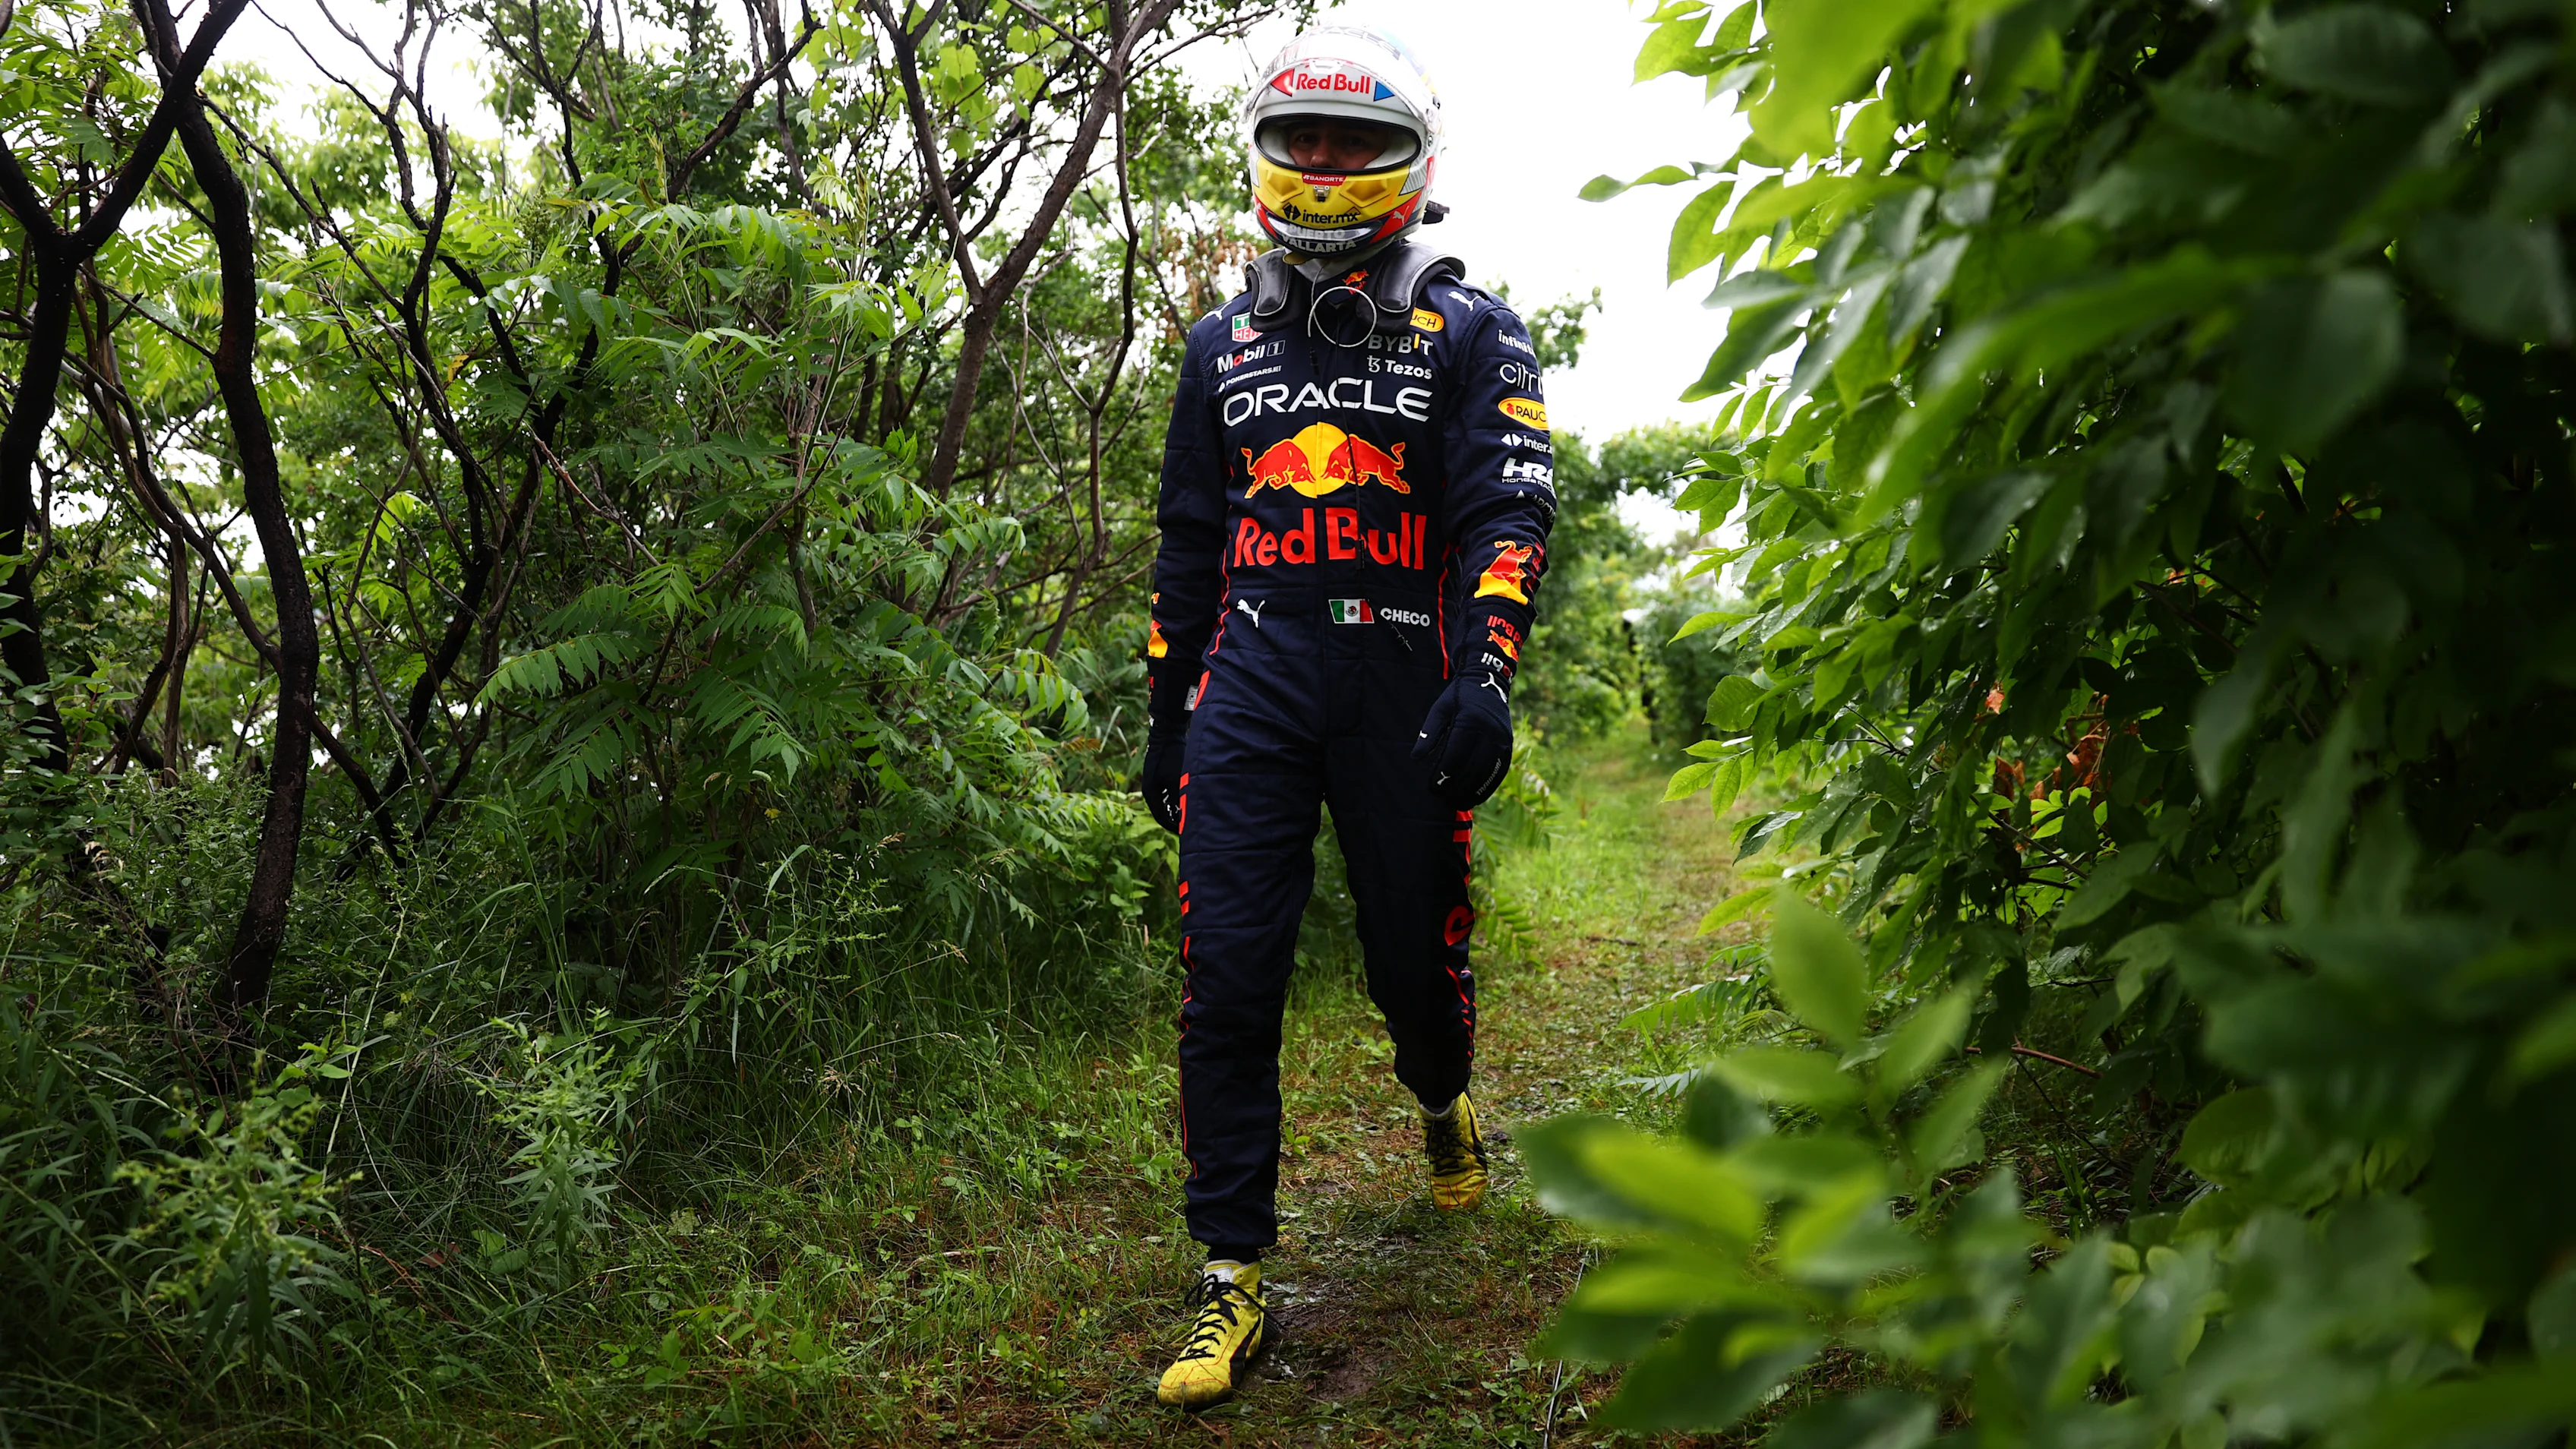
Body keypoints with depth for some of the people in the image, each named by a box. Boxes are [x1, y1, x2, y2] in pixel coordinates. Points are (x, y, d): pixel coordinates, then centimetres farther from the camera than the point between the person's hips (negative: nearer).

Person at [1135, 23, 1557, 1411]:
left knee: (1415, 958, 7)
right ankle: (1233, 1280, 1)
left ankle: (1442, 1106, 43)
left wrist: (1486, 673, -19)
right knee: (1226, 976, -7)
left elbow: (1508, 512, -4)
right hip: (1251, 681, 2)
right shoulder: (1225, 344, 17)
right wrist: (1165, 710, 17)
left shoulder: (1467, 333, 7)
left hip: (1402, 684, -2)